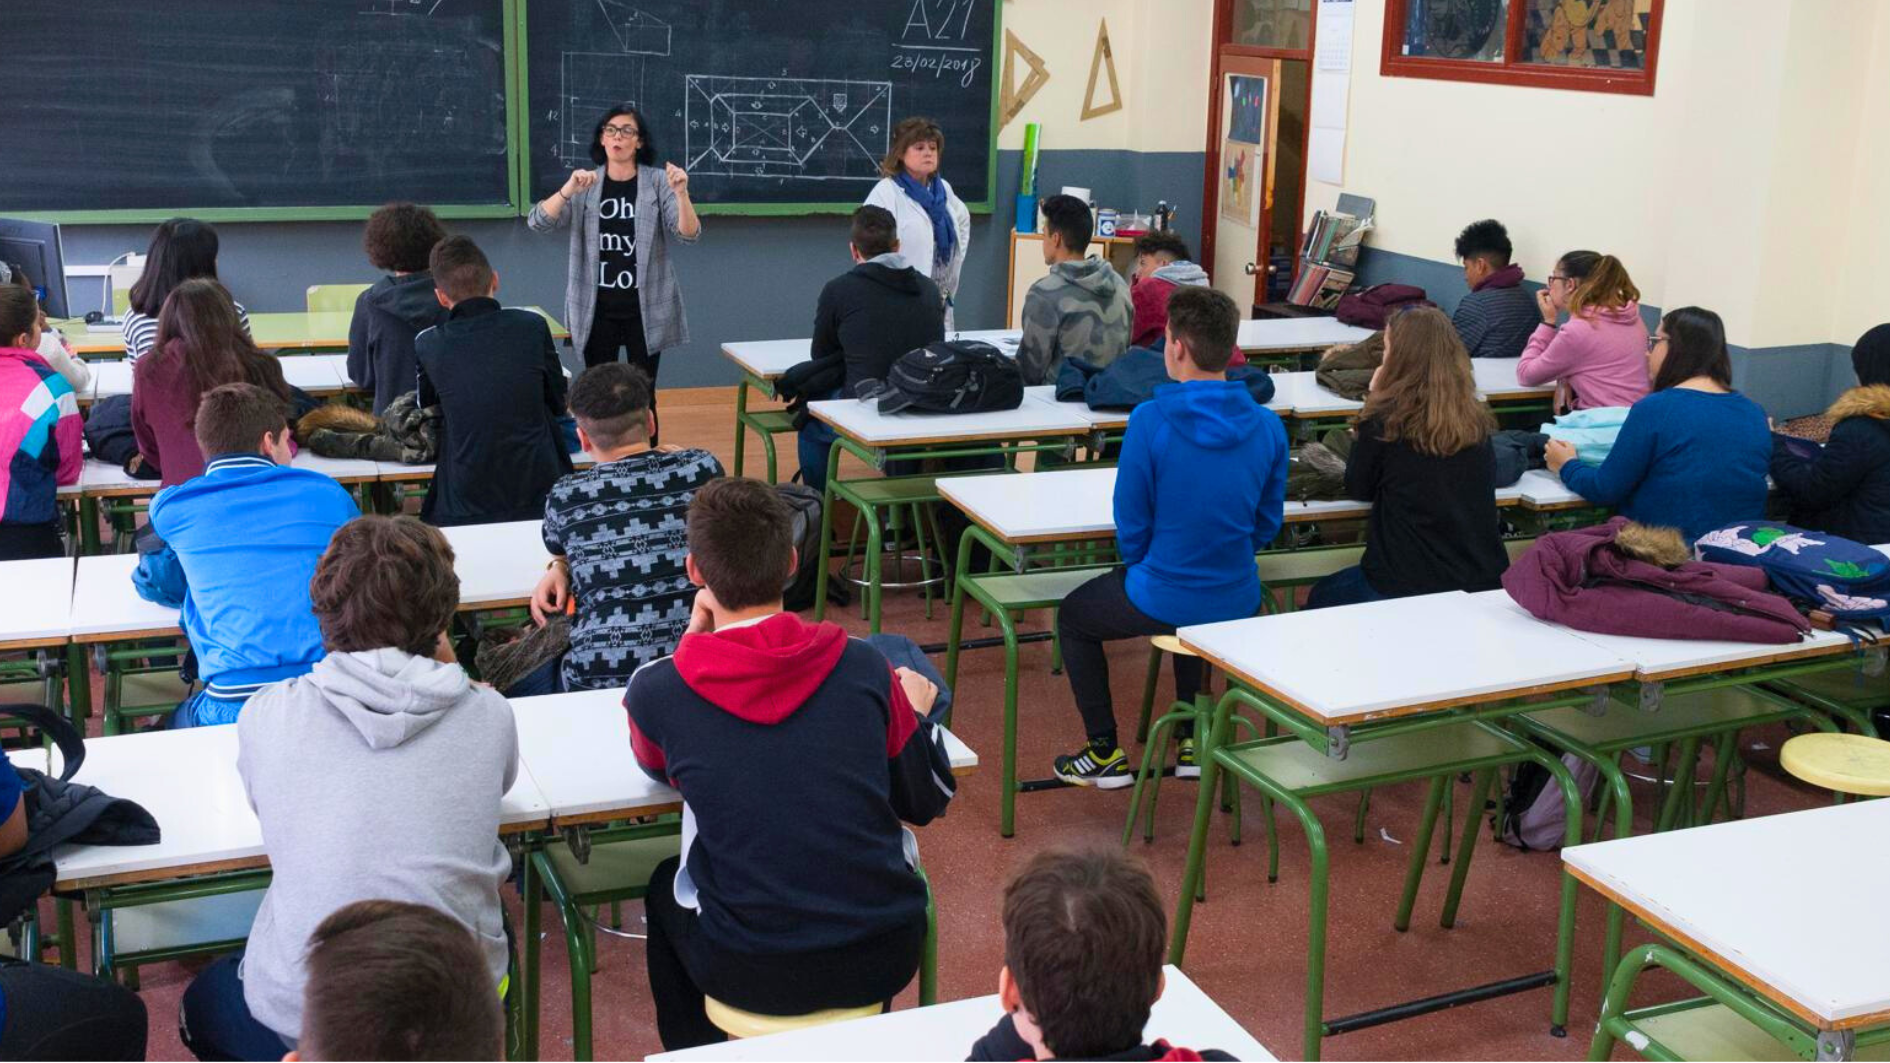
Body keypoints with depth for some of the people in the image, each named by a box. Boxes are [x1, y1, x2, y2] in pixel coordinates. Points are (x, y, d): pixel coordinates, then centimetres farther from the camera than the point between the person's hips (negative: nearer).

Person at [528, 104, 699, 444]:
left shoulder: (658, 182, -3)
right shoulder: (585, 184, 2)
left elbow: (689, 233, -13)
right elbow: (538, 223, -8)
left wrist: (681, 194, -32)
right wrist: (568, 190, -26)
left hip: (646, 308, -2)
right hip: (597, 308, 2)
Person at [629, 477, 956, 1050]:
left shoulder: (658, 690, -11)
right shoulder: (865, 667, -7)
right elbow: (929, 800, 6)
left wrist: (695, 636, 10)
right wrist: (916, 714, 24)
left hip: (751, 975, -1)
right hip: (885, 958, 2)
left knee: (665, 886, 30)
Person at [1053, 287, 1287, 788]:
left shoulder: (1150, 421, -21)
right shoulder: (1266, 425, -7)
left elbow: (1132, 525, -11)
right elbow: (1267, 524, 4)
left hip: (1162, 602, -5)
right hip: (1238, 601, 5)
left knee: (1073, 615, 26)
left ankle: (1106, 753, 26)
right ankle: (1192, 740, 39)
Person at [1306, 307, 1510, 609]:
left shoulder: (1385, 418, -14)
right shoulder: (1476, 420, 0)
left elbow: (1358, 489, 1)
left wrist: (1374, 399, 4)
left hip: (1406, 584, -5)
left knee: (1318, 598, 26)